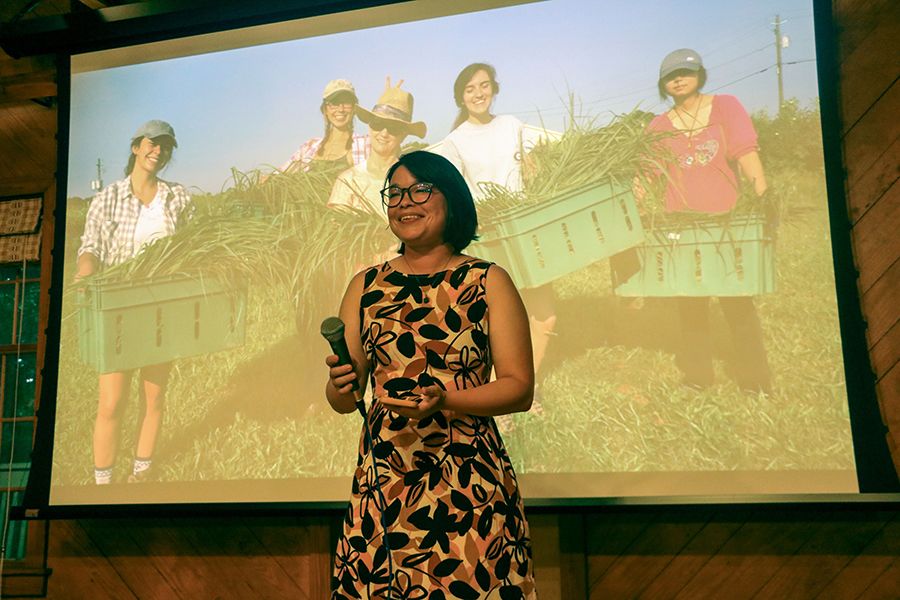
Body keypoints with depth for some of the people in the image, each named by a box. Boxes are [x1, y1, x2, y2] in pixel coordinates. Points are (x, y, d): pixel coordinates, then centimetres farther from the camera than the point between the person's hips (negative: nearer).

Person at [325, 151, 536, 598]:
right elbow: (342, 400, 12)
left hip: (469, 483, -2)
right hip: (383, 481, 2)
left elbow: (520, 388, -3)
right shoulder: (365, 287, 10)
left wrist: (444, 399, -17)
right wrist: (340, 385, -11)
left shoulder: (489, 283, 2)